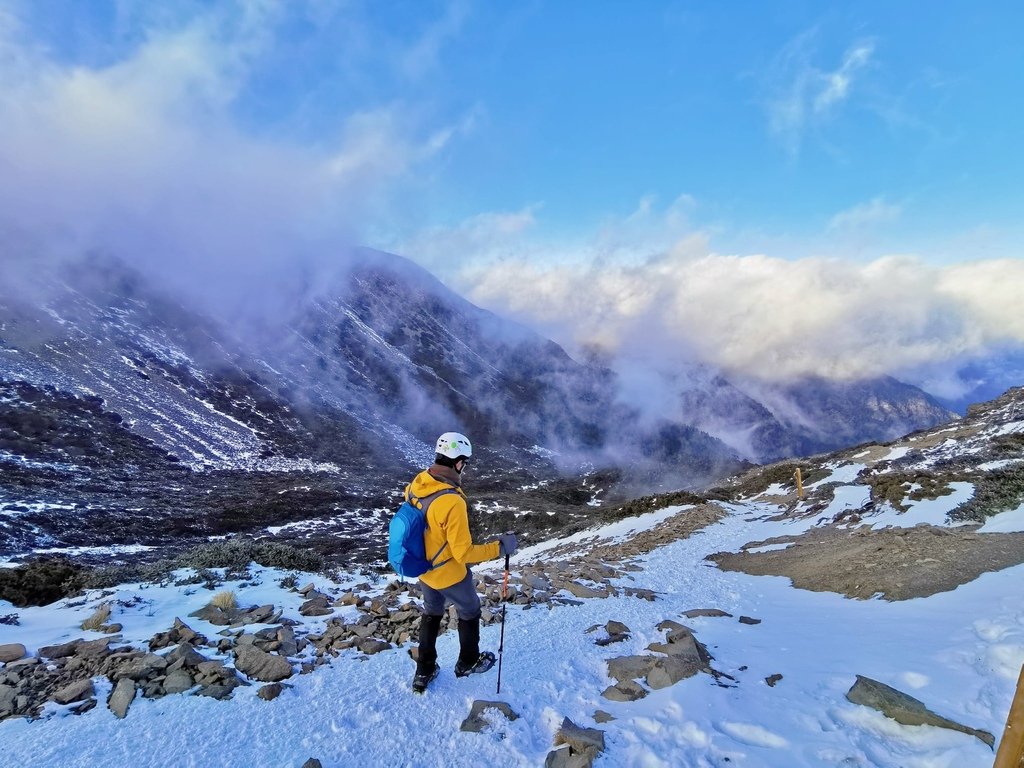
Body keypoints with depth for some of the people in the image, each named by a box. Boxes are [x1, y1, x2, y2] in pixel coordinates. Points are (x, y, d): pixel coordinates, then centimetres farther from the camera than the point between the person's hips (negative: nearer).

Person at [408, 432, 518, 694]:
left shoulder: (416, 483, -14)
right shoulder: (452, 503, -37)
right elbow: (464, 553, -30)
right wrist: (499, 547, -19)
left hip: (423, 570, 6)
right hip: (450, 574, -6)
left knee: (431, 614, 29)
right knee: (469, 613, 23)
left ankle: (424, 671, 41)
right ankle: (468, 662, 45)